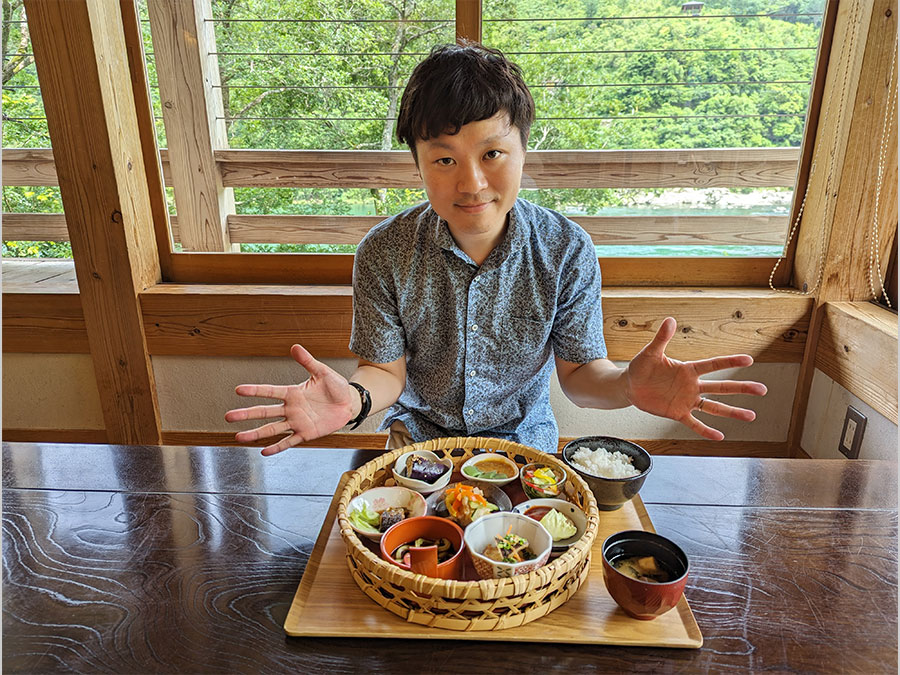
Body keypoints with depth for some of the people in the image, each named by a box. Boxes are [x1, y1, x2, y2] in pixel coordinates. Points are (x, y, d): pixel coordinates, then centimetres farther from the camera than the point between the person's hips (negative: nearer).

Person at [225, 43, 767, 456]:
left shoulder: (567, 250, -14)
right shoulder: (384, 253, -15)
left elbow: (579, 370, -8)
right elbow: (388, 370, -9)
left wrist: (628, 384, -30)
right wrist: (354, 398, -32)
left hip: (524, 438, 1)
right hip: (420, 435, 0)